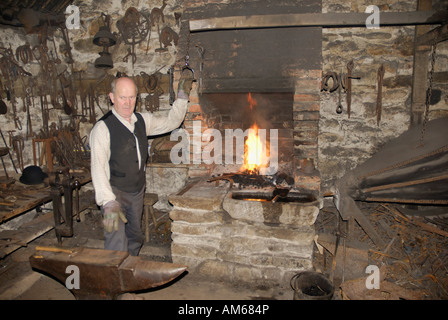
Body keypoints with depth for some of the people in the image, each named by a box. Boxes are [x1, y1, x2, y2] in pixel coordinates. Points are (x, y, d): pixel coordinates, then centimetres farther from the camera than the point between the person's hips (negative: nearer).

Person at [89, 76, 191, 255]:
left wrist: (182, 96, 10)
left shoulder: (143, 121, 3)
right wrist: (109, 203, -37)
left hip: (137, 191, 6)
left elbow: (171, 122, 17)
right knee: (117, 245, -15)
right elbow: (97, 168, -26)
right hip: (114, 193, -6)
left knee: (135, 240, 20)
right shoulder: (102, 128, -18)